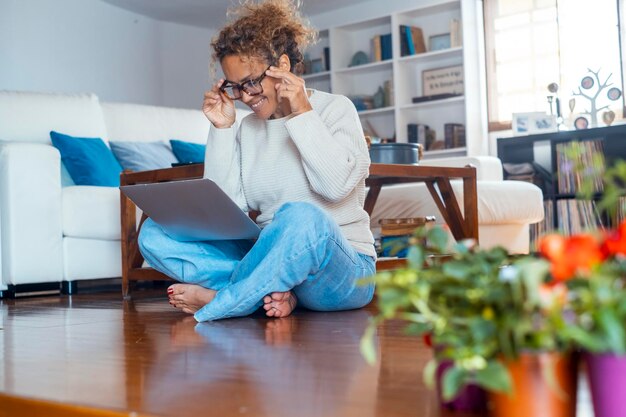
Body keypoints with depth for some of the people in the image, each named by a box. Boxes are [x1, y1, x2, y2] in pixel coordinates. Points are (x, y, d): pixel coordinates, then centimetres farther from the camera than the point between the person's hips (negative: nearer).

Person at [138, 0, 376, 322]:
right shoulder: (246, 129, 13)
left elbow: (337, 184, -16)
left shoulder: (335, 109, 2)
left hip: (342, 268, -4)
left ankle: (214, 302, -17)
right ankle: (275, 290, -22)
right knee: (154, 234, -11)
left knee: (301, 217, -40)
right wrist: (222, 129, 0)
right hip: (269, 258, 5)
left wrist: (302, 114, -12)